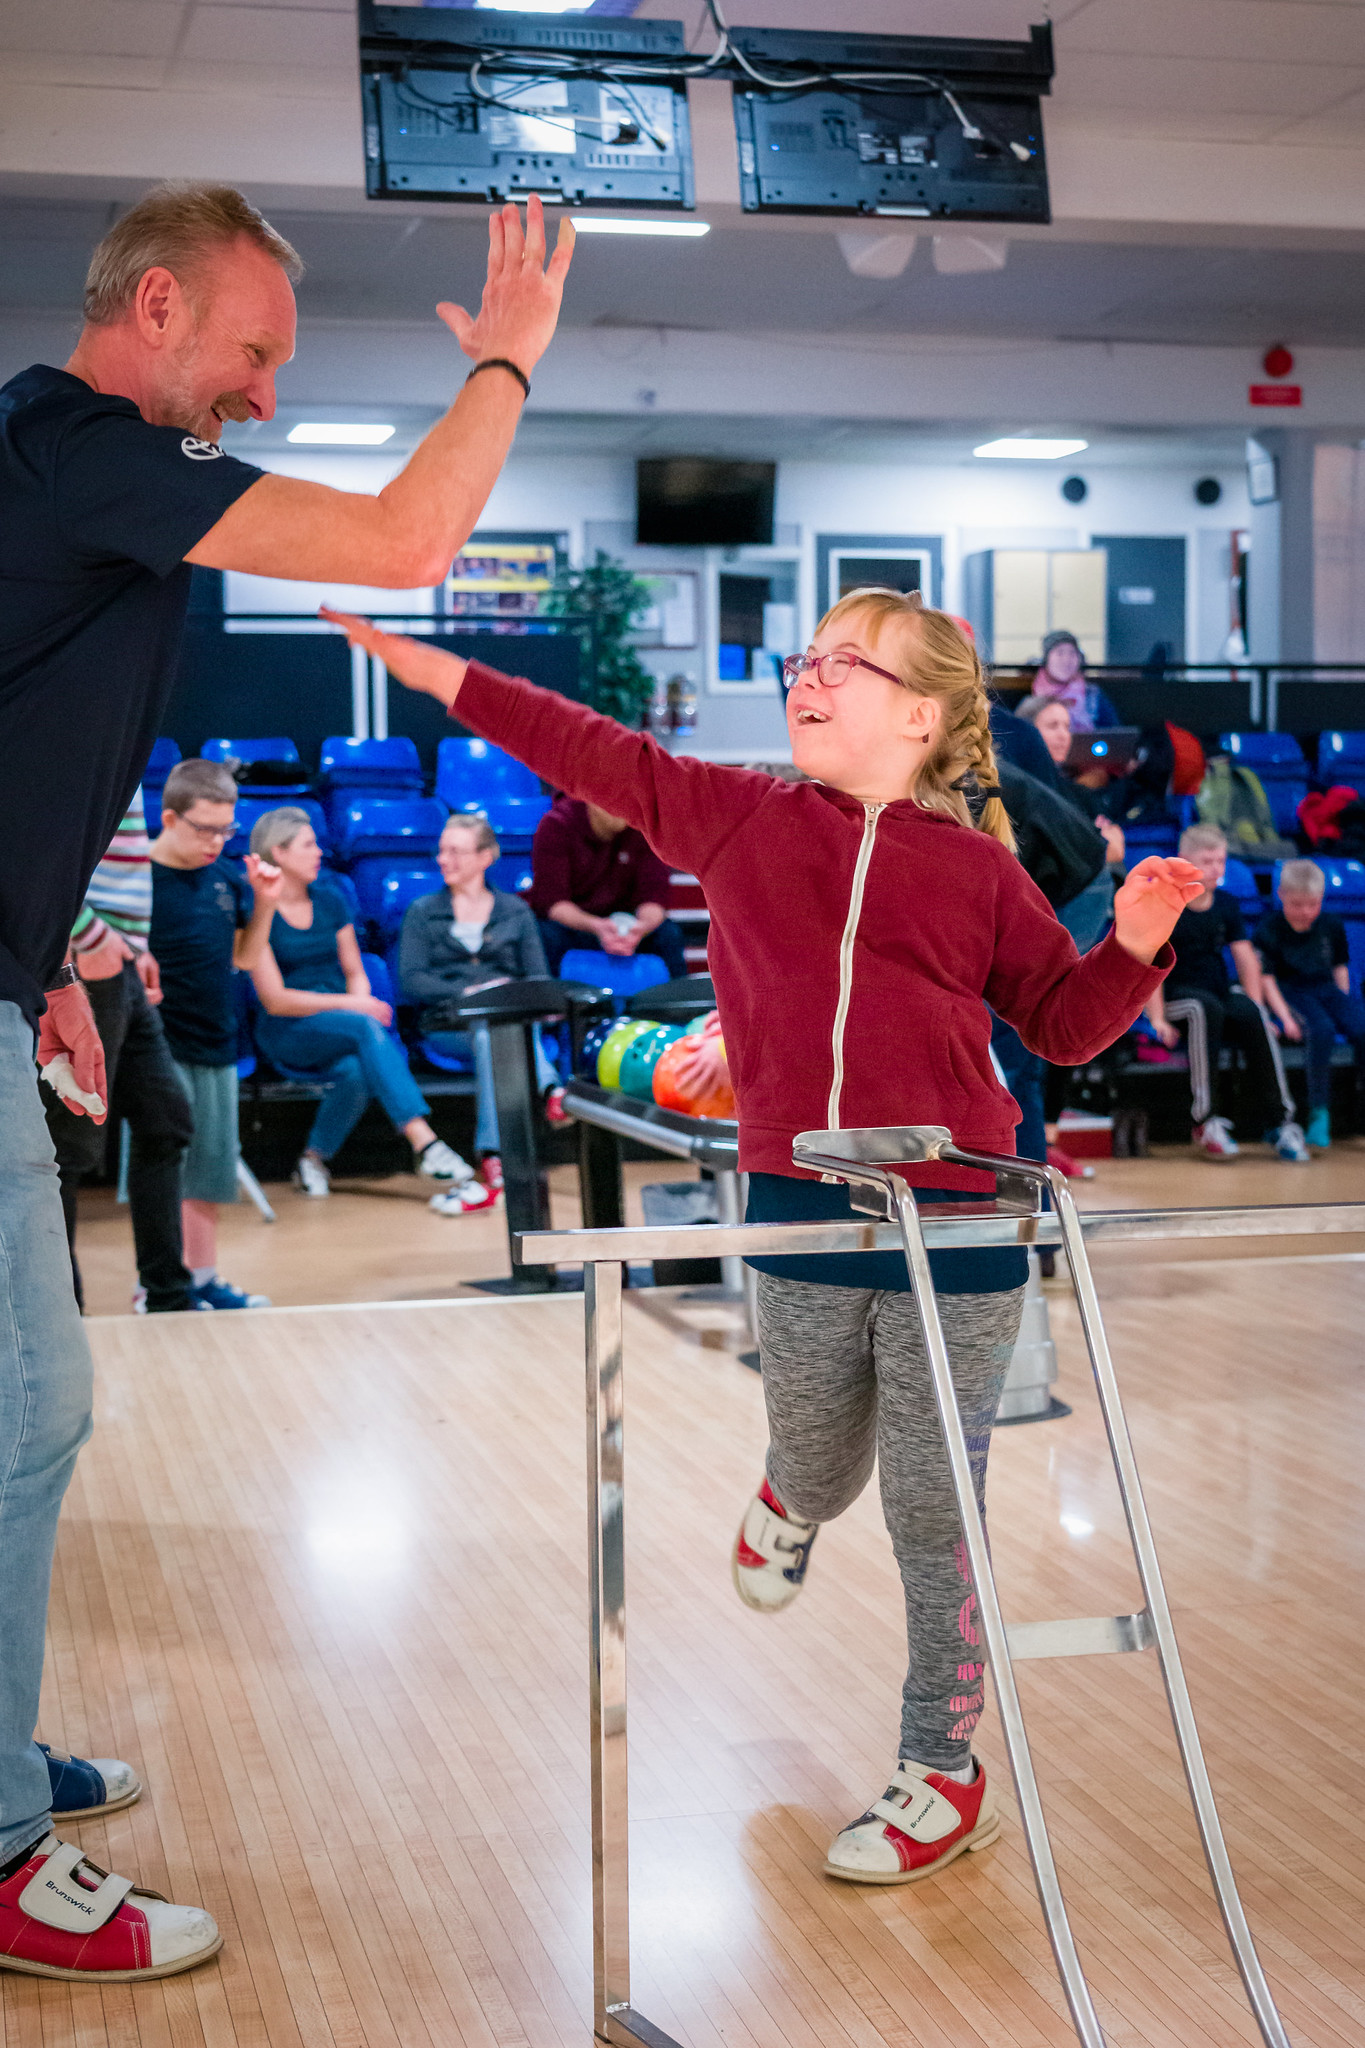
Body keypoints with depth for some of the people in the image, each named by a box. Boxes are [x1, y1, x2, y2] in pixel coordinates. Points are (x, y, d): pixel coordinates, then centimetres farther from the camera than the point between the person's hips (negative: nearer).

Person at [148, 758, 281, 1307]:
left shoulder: (226, 877, 7)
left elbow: (244, 958, 14)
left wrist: (264, 904, 2)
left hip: (216, 1046, 6)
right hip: (161, 1049, -6)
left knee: (210, 1172, 11)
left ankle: (203, 1278, 20)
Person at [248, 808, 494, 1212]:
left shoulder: (330, 900, 13)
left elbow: (355, 972, 17)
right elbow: (276, 1000, -10)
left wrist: (363, 1003, -6)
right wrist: (350, 1004, -15)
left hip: (342, 1026, 5)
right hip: (288, 1034, -4)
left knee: (356, 1070, -32)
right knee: (366, 1029, -34)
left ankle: (313, 1161, -12)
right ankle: (425, 1146, -43)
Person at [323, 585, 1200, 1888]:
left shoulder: (976, 869, 2)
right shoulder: (738, 819, 5)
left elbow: (1062, 1020, 9)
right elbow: (595, 755, 3)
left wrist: (1132, 946, -9)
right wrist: (429, 666, 2)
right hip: (798, 1214, 2)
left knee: (933, 1517, 4)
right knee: (820, 1467, 20)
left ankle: (942, 1776, 19)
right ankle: (791, 1500, 59)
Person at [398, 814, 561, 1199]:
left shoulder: (516, 911, 21)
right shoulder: (422, 912, 18)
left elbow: (538, 979, 12)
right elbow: (411, 982, 4)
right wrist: (469, 992, -11)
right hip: (448, 1024, 0)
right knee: (490, 1032, -36)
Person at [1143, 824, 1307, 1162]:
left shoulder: (1227, 905, 9)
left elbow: (1247, 960, 7)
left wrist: (1255, 1011, -6)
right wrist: (1158, 1018, -19)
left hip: (1222, 992, 4)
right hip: (1178, 997, -4)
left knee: (1252, 1014, -29)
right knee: (1206, 1009, -38)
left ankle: (1278, 1121, -26)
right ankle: (1205, 1122, -37)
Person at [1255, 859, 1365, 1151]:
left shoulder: (1331, 926, 9)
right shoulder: (1268, 930, -4)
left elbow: (1340, 967, 18)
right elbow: (1266, 979, -7)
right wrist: (1285, 1017, -17)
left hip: (1328, 990, 4)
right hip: (1290, 993, -4)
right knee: (1322, 1030, -35)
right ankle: (1318, 1114, -30)